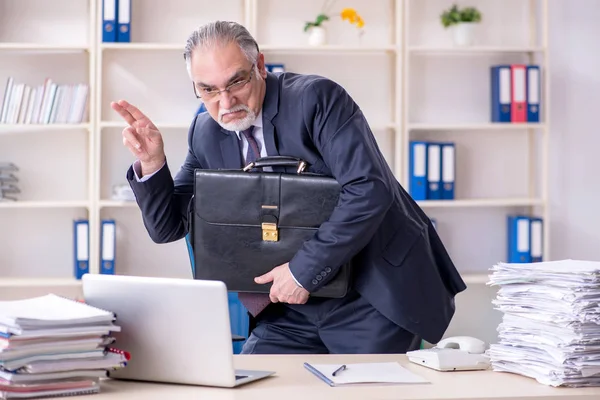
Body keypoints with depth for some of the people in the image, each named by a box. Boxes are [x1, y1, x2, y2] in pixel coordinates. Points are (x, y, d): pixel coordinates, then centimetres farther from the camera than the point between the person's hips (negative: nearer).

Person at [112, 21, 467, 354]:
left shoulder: (316, 97, -15)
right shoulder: (207, 134, 4)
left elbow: (370, 191, -26)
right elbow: (168, 226, 8)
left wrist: (305, 270, -25)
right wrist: (151, 163, -10)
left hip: (375, 298, -5)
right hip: (292, 309, 6)